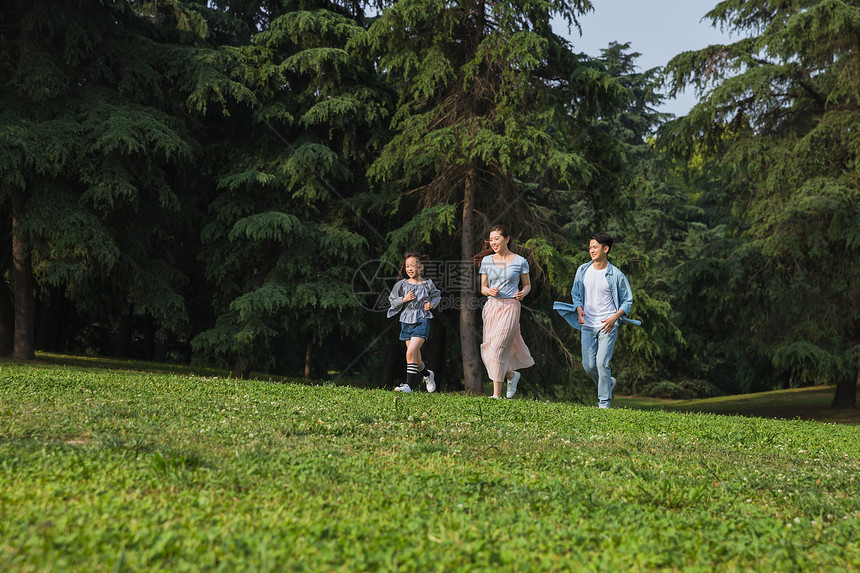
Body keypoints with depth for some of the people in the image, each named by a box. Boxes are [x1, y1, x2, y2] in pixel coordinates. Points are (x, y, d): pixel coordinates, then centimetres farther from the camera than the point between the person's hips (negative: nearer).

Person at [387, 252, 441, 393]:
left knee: (411, 352, -18)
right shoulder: (402, 284, 2)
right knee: (416, 357, 10)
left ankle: (409, 385, -15)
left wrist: (432, 304, -1)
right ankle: (427, 374, 40)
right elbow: (392, 301, 6)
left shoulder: (428, 284, 1)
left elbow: (437, 295, 19)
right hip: (407, 321, 3)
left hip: (422, 320, -3)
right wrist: (404, 299, -11)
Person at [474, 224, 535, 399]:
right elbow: (483, 288, 11)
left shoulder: (520, 261, 1)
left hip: (510, 307, -4)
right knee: (488, 349, 2)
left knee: (497, 348, -15)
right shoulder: (487, 261, 8)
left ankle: (497, 394, -11)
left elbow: (527, 285, 12)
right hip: (491, 307, 4)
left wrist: (522, 293, -9)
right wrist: (489, 291, -11)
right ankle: (512, 375, 30)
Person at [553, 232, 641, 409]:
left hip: (608, 325, -4)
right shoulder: (583, 270, 5)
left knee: (602, 363, -11)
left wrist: (614, 318, -12)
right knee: (588, 365, 2)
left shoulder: (616, 275, -5)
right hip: (587, 325, 4)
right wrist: (579, 310, -2)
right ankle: (608, 383, 31)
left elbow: (627, 301, 3)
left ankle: (604, 402, 1)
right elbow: (575, 294, 18)